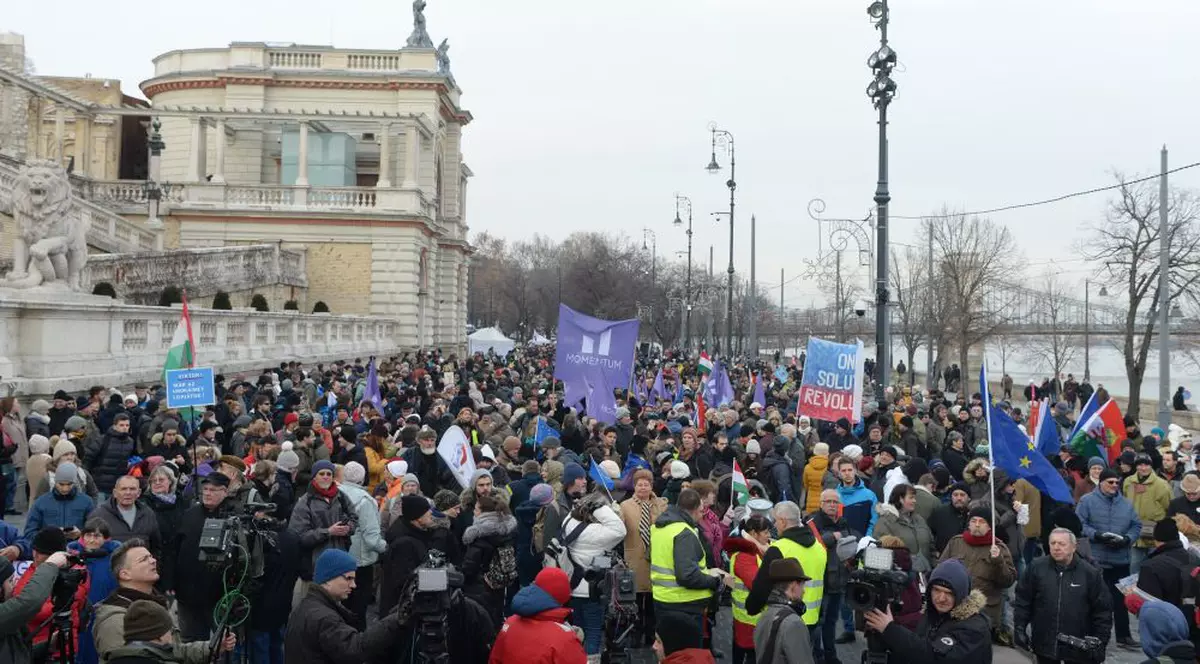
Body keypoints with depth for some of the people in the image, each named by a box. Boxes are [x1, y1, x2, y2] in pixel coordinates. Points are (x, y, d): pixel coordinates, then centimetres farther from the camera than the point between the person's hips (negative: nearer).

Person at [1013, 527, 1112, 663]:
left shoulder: (1090, 573, -4)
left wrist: (1100, 641, -3)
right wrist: (1019, 628, -1)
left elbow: (1102, 609, 0)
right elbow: (1022, 601, 4)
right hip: (1045, 644, 1)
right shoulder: (1036, 567, -2)